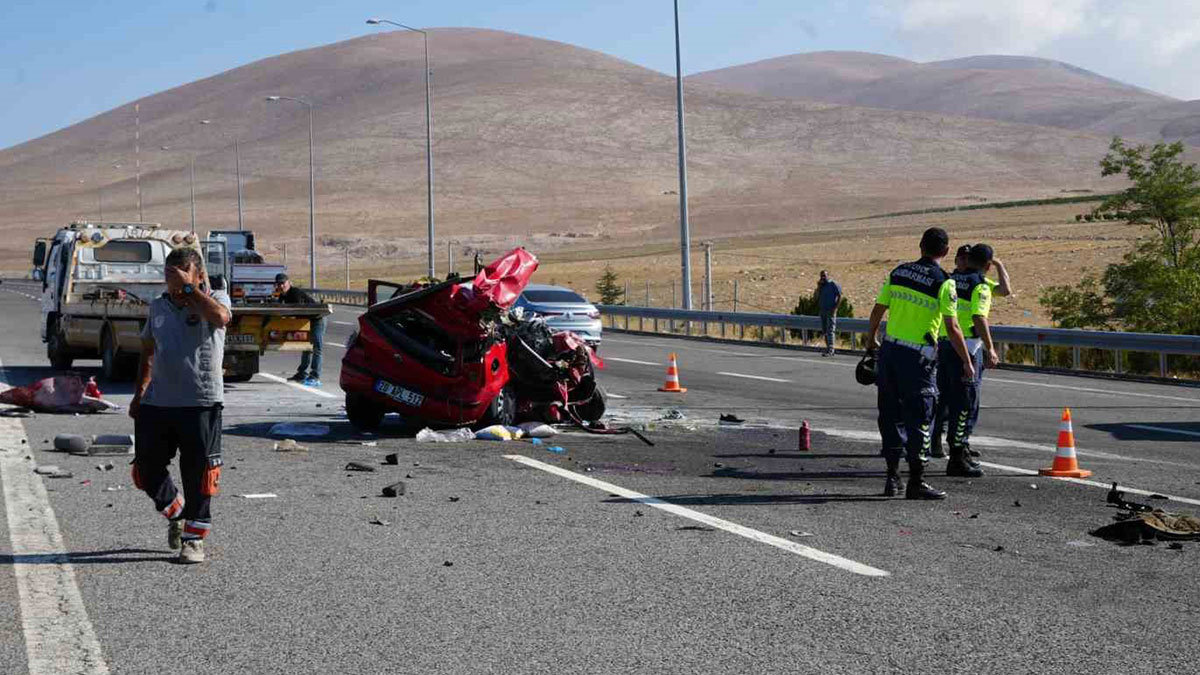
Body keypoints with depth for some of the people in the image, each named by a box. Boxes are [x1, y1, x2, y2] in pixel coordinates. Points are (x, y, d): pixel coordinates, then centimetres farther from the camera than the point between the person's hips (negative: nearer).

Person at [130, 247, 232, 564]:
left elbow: (219, 317, -28)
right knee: (147, 469, 8)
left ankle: (194, 538, 14)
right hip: (157, 402, 5)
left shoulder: (215, 298, -1)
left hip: (201, 402, -5)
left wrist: (188, 287, -21)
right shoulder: (158, 307, 13)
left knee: (198, 475, 0)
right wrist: (139, 394, 19)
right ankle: (177, 513, 35)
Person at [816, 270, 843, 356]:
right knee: (825, 331, 8)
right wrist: (819, 287, -2)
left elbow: (840, 296, -7)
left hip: (830, 311, -7)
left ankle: (830, 350, -16)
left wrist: (835, 308, -15)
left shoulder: (833, 284, -3)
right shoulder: (821, 286, 16)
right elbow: (817, 297, 8)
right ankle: (828, 348, 15)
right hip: (822, 310, 7)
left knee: (830, 330, -12)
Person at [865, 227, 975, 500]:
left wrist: (871, 340, 28)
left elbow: (877, 310, 11)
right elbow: (952, 329, -11)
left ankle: (892, 477, 19)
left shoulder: (898, 272, 6)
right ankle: (916, 482, 4)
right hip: (918, 357, -5)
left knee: (891, 415, 14)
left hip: (889, 350, 5)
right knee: (919, 419, 2)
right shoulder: (943, 282, -9)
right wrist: (967, 363, -2)